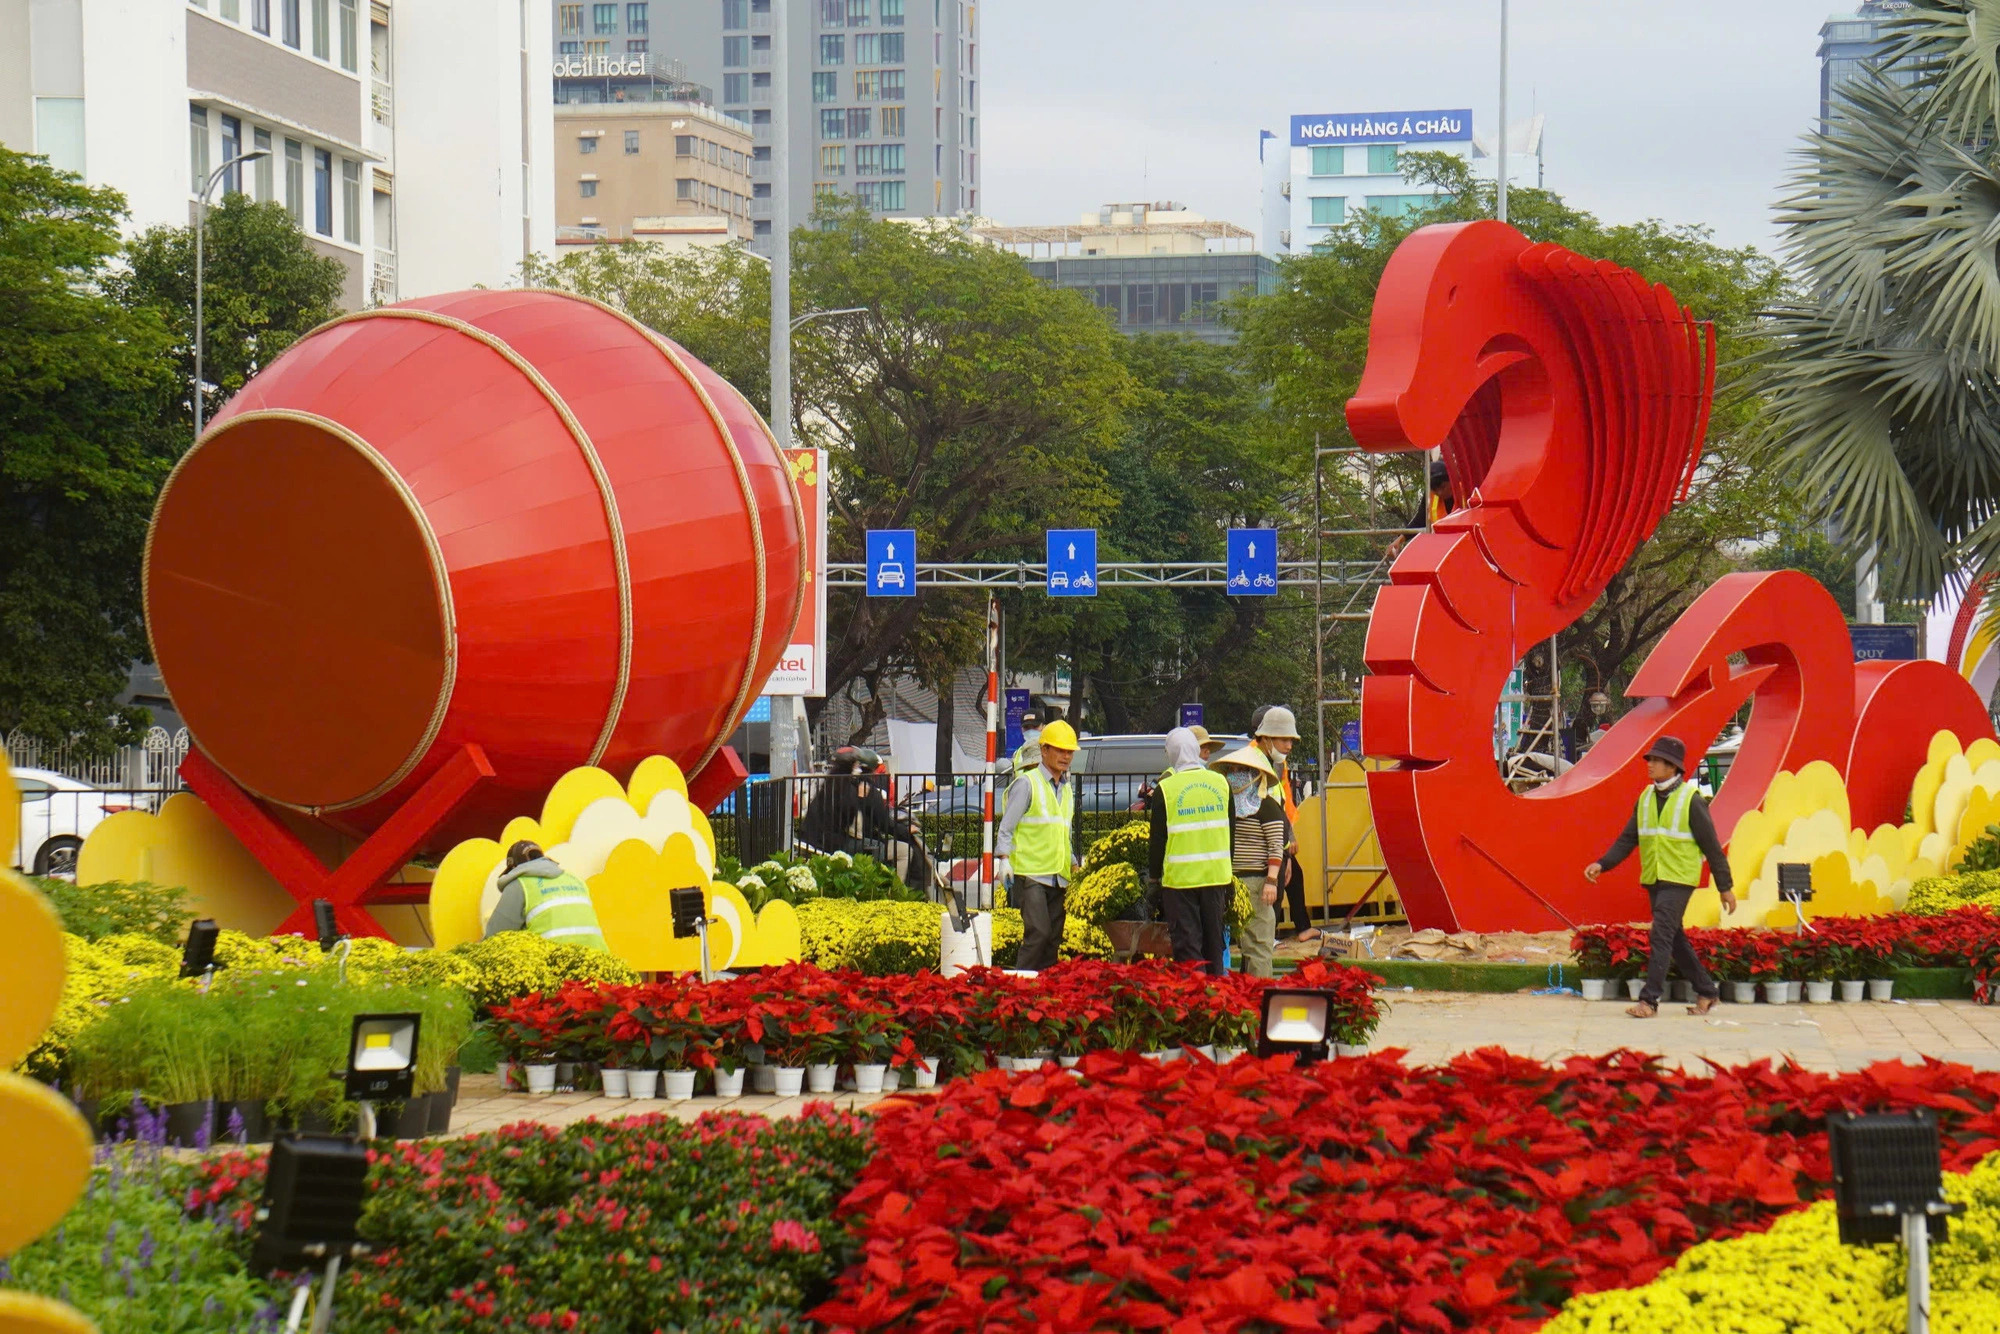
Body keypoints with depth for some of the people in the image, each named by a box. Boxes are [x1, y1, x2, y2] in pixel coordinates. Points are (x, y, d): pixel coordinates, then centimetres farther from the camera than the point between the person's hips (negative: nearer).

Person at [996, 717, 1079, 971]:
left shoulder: (1067, 789, 18)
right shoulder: (1027, 784, -4)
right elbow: (1006, 828, -6)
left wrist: (1074, 866, 23)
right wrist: (1003, 859, -17)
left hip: (1057, 878, 7)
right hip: (1030, 873, -7)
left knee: (1053, 938, 4)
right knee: (1038, 932, -17)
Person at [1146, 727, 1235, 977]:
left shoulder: (1166, 789, -9)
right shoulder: (1220, 783, 4)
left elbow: (1157, 838, -5)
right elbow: (1230, 831, 12)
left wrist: (1153, 878, 4)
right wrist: (1229, 876, 21)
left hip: (1180, 878, -4)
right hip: (1216, 875, 4)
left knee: (1186, 946, -1)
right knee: (1214, 940, 14)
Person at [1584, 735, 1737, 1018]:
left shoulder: (1691, 800, -9)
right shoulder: (1646, 799, 9)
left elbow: (1711, 845, -7)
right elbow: (1628, 839, 10)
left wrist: (1725, 887, -6)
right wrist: (1602, 864, -5)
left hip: (1679, 880, -7)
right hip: (1653, 879, 7)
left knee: (1662, 934, -15)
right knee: (1675, 939, 12)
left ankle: (1649, 1000, -16)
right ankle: (1707, 992, 25)